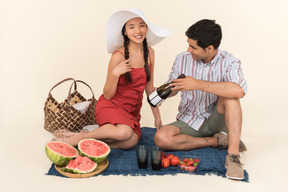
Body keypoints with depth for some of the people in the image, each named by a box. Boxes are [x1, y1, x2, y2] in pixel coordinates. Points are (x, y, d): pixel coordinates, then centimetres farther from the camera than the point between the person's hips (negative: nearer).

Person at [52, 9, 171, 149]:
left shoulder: (149, 52, 2)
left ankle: (90, 141, -5)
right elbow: (107, 95, -10)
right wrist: (115, 73, -27)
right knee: (124, 132, -35)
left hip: (132, 111, 6)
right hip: (110, 106, -6)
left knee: (131, 142, -23)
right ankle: (78, 137, -14)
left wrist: (157, 117, 13)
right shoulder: (119, 56, -16)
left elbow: (149, 88, 11)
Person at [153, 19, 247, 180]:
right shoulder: (182, 59, -4)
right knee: (161, 138, -25)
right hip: (189, 122, 3)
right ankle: (217, 141, -14)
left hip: (216, 120, -3)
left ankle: (233, 154, -31)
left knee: (229, 95, -32)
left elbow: (239, 90, -37)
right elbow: (172, 87, 10)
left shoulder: (228, 62, -15)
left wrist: (197, 84, -37)